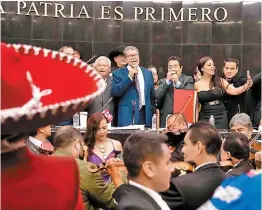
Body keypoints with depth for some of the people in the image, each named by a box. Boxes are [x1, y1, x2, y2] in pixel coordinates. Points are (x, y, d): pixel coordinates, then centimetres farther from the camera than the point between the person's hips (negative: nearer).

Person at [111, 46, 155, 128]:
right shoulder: (118, 73, 4)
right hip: (127, 115, -3)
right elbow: (114, 93, -10)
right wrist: (129, 77, -12)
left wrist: (153, 113, 14)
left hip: (145, 115, 3)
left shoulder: (148, 73, 16)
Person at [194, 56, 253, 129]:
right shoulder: (197, 85, 2)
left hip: (221, 118, 1)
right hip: (205, 118, 0)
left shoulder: (220, 81, 3)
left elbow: (234, 91, -8)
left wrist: (246, 86, -25)